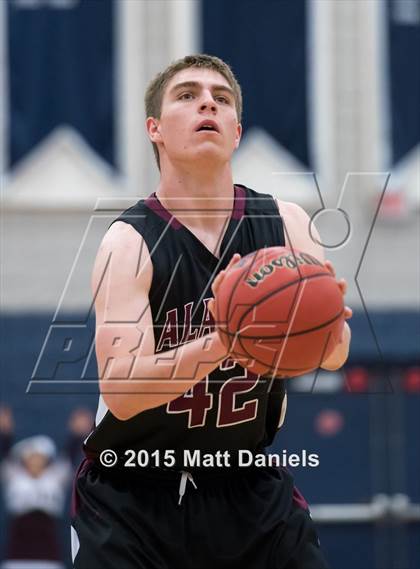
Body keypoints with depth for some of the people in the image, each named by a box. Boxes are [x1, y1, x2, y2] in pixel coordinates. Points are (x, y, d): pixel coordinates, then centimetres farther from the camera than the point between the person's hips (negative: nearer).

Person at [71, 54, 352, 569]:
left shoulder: (285, 223, -3)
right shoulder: (130, 242, -16)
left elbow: (334, 353, -13)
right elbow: (120, 389, -28)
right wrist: (224, 340, -44)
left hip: (249, 487, 3)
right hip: (131, 494, -3)